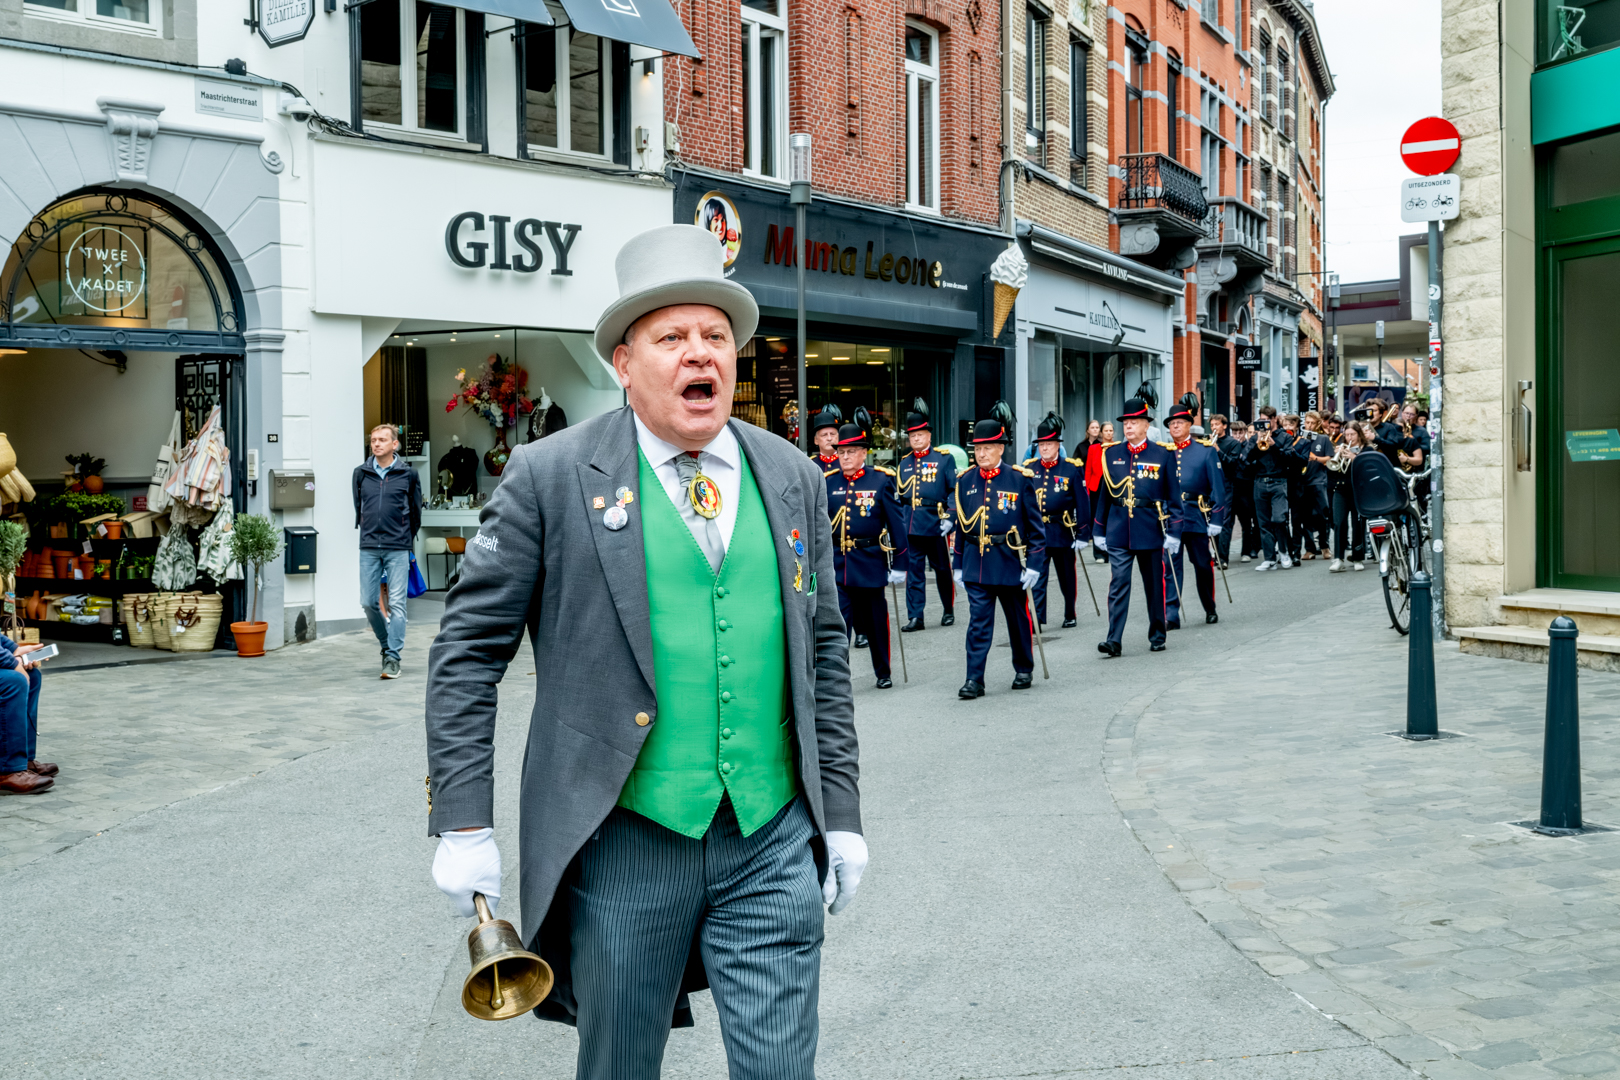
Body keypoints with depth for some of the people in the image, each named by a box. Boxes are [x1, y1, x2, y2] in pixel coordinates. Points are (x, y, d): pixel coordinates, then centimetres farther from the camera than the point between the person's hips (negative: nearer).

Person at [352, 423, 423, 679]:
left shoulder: (408, 474, 1)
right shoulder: (361, 473, 7)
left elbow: (415, 509, 11)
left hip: (398, 548, -3)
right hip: (369, 548, 3)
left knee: (397, 603, -4)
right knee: (369, 602, 3)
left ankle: (393, 657, 0)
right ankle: (387, 644, 25)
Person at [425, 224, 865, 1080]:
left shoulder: (793, 478, 8)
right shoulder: (552, 476, -5)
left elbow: (823, 650, 12)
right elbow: (469, 647, -3)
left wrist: (841, 814, 10)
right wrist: (463, 824, -7)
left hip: (773, 846, 3)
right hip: (624, 845, -2)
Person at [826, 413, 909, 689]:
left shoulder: (881, 480, -3)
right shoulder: (828, 482, 3)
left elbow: (896, 524, -2)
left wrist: (899, 565, -3)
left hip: (870, 562, -1)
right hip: (836, 563, 1)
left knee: (875, 623, 12)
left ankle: (883, 672, 31)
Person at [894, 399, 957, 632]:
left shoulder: (944, 459, 1)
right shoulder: (904, 463, 12)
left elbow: (955, 490, -4)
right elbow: (897, 495, 16)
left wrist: (949, 517, -14)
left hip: (935, 524, -3)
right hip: (910, 525, 3)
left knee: (942, 569, 9)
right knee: (913, 571, 1)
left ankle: (949, 610, 26)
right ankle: (915, 617, 4)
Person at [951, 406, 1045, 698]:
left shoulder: (1020, 479, -5)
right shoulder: (965, 481, 5)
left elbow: (1035, 525, -3)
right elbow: (961, 526, 11)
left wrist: (1034, 563, -9)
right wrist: (957, 565, 10)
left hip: (1011, 562, -2)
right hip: (976, 564, 2)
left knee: (1018, 620, 12)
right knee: (978, 622, -4)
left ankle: (1024, 670, 30)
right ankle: (974, 680, -3)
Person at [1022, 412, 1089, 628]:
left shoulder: (1072, 468, -5)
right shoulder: (1029, 468, 3)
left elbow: (1083, 503, -4)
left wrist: (1083, 535, -7)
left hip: (1063, 532, -1)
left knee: (1066, 578, 13)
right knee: (1037, 577, -7)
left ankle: (1070, 615, 29)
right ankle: (1037, 618, -7)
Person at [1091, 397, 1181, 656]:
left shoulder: (1163, 455, -1)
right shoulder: (1111, 454, 5)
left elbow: (1173, 497, 0)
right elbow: (1103, 494, 10)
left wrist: (1174, 532, -6)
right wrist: (1098, 531, 8)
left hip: (1150, 530, -1)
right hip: (1118, 531, 1)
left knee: (1154, 584, 10)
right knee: (1119, 583, -6)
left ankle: (1157, 636, 24)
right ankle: (1114, 640, -9)